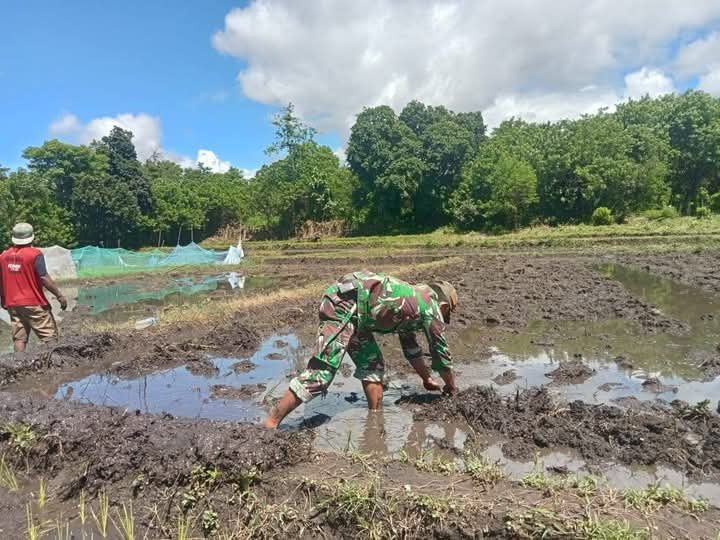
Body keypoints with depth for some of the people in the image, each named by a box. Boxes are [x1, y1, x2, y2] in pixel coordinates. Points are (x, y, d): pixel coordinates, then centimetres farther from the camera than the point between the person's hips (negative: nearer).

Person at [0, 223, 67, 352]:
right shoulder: (35, 254, -13)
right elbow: (44, 278, -19)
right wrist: (60, 295, -14)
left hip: (13, 304, 6)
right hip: (34, 303, -6)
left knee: (19, 338, 9)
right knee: (49, 337, 1)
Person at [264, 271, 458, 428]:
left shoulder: (413, 300, 29)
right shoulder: (432, 307, 7)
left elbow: (411, 347, 40)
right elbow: (441, 353, 15)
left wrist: (427, 379, 49)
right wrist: (451, 387, 31)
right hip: (345, 303, -10)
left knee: (372, 365, 16)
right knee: (322, 370, -14)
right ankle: (270, 424, -13)